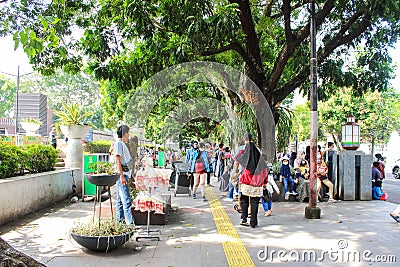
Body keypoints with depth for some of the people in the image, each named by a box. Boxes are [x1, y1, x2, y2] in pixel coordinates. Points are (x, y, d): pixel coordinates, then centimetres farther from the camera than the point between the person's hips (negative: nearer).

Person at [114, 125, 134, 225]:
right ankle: (130, 221, -11)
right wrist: (121, 175, -21)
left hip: (125, 174, 10)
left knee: (120, 198, 13)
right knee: (126, 199, -11)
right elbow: (117, 160, -17)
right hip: (122, 174, -10)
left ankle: (119, 219, 20)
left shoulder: (123, 144, 20)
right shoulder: (118, 143, -10)